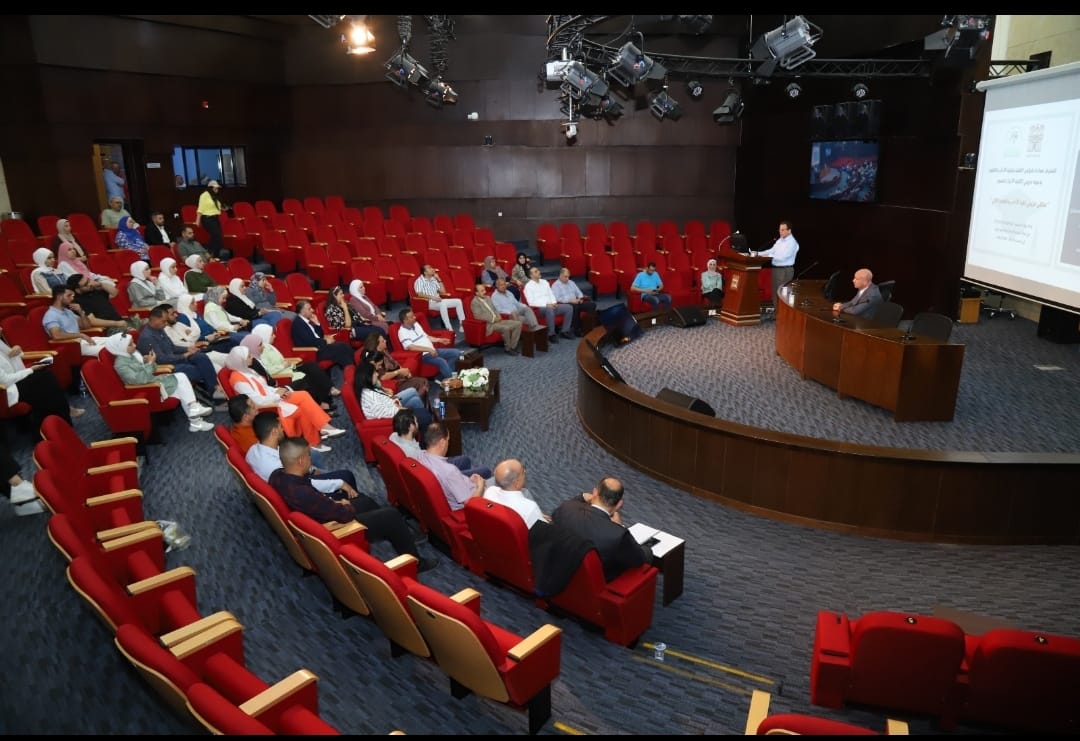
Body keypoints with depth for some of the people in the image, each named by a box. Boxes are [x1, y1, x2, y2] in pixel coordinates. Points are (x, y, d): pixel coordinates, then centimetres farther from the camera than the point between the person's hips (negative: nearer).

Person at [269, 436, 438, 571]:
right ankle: (415, 562, 20)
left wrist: (333, 502, -2)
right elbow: (343, 514, -29)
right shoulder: (300, 493, -39)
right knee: (392, 515, 1)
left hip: (321, 515, 9)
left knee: (366, 501, 25)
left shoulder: (278, 475, -11)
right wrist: (348, 506, -7)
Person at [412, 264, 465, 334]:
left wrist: (438, 279, 9)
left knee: (458, 301, -6)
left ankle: (462, 325, -7)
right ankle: (449, 329, -42)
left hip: (438, 301, 8)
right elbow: (419, 294, -20)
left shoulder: (434, 279, 17)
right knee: (443, 304, -38)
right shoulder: (419, 281, -5)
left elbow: (443, 292, 15)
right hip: (428, 303, -8)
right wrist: (432, 297, -28)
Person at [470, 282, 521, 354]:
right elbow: (479, 316, -18)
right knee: (506, 328, -34)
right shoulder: (475, 302, -9)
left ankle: (513, 346, -3)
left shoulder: (487, 298, 18)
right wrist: (493, 319, -18)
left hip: (497, 321, 9)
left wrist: (498, 316, 2)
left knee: (518, 323, -7)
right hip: (489, 324, -9)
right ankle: (508, 348, -13)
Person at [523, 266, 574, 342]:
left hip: (551, 306, 7)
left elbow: (551, 294, 18)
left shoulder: (544, 282, 17)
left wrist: (554, 303, -4)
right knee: (549, 310, -40)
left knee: (568, 307, -11)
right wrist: (546, 305, -19)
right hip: (539, 308, -7)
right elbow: (531, 302, -14)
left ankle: (565, 331, -3)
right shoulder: (528, 286, -5)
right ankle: (551, 334, -26)